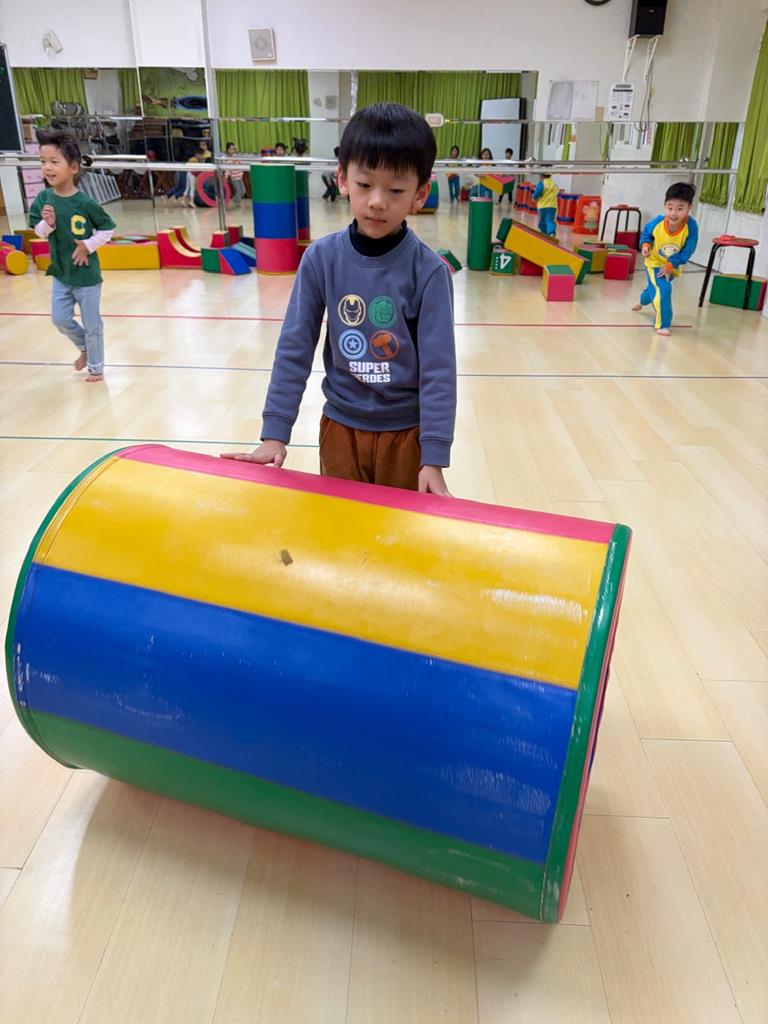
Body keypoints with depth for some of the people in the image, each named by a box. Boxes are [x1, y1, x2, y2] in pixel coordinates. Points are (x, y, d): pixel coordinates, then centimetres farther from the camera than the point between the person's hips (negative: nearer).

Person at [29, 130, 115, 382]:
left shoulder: (85, 203, -17)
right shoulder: (43, 199, -6)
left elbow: (108, 229, -6)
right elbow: (38, 231, 2)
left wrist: (88, 245, -15)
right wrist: (47, 224, -19)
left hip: (87, 273, -4)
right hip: (60, 272, 4)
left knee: (92, 324, 6)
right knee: (60, 319, 9)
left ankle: (96, 367, 22)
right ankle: (84, 347, 36)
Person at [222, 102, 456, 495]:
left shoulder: (429, 271, -13)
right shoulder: (322, 258, -8)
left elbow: (439, 367, -12)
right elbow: (294, 347, -4)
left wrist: (434, 457, -14)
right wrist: (274, 433, -6)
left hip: (406, 432, -1)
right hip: (340, 427, 2)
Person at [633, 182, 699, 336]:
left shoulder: (691, 226, -31)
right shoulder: (657, 222, -28)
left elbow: (687, 251, -21)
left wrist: (670, 265, -26)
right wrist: (645, 244, -22)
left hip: (672, 266, 2)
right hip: (655, 262, -2)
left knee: (655, 288, 26)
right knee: (663, 289, -22)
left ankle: (642, 301, 62)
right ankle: (662, 325, -8)